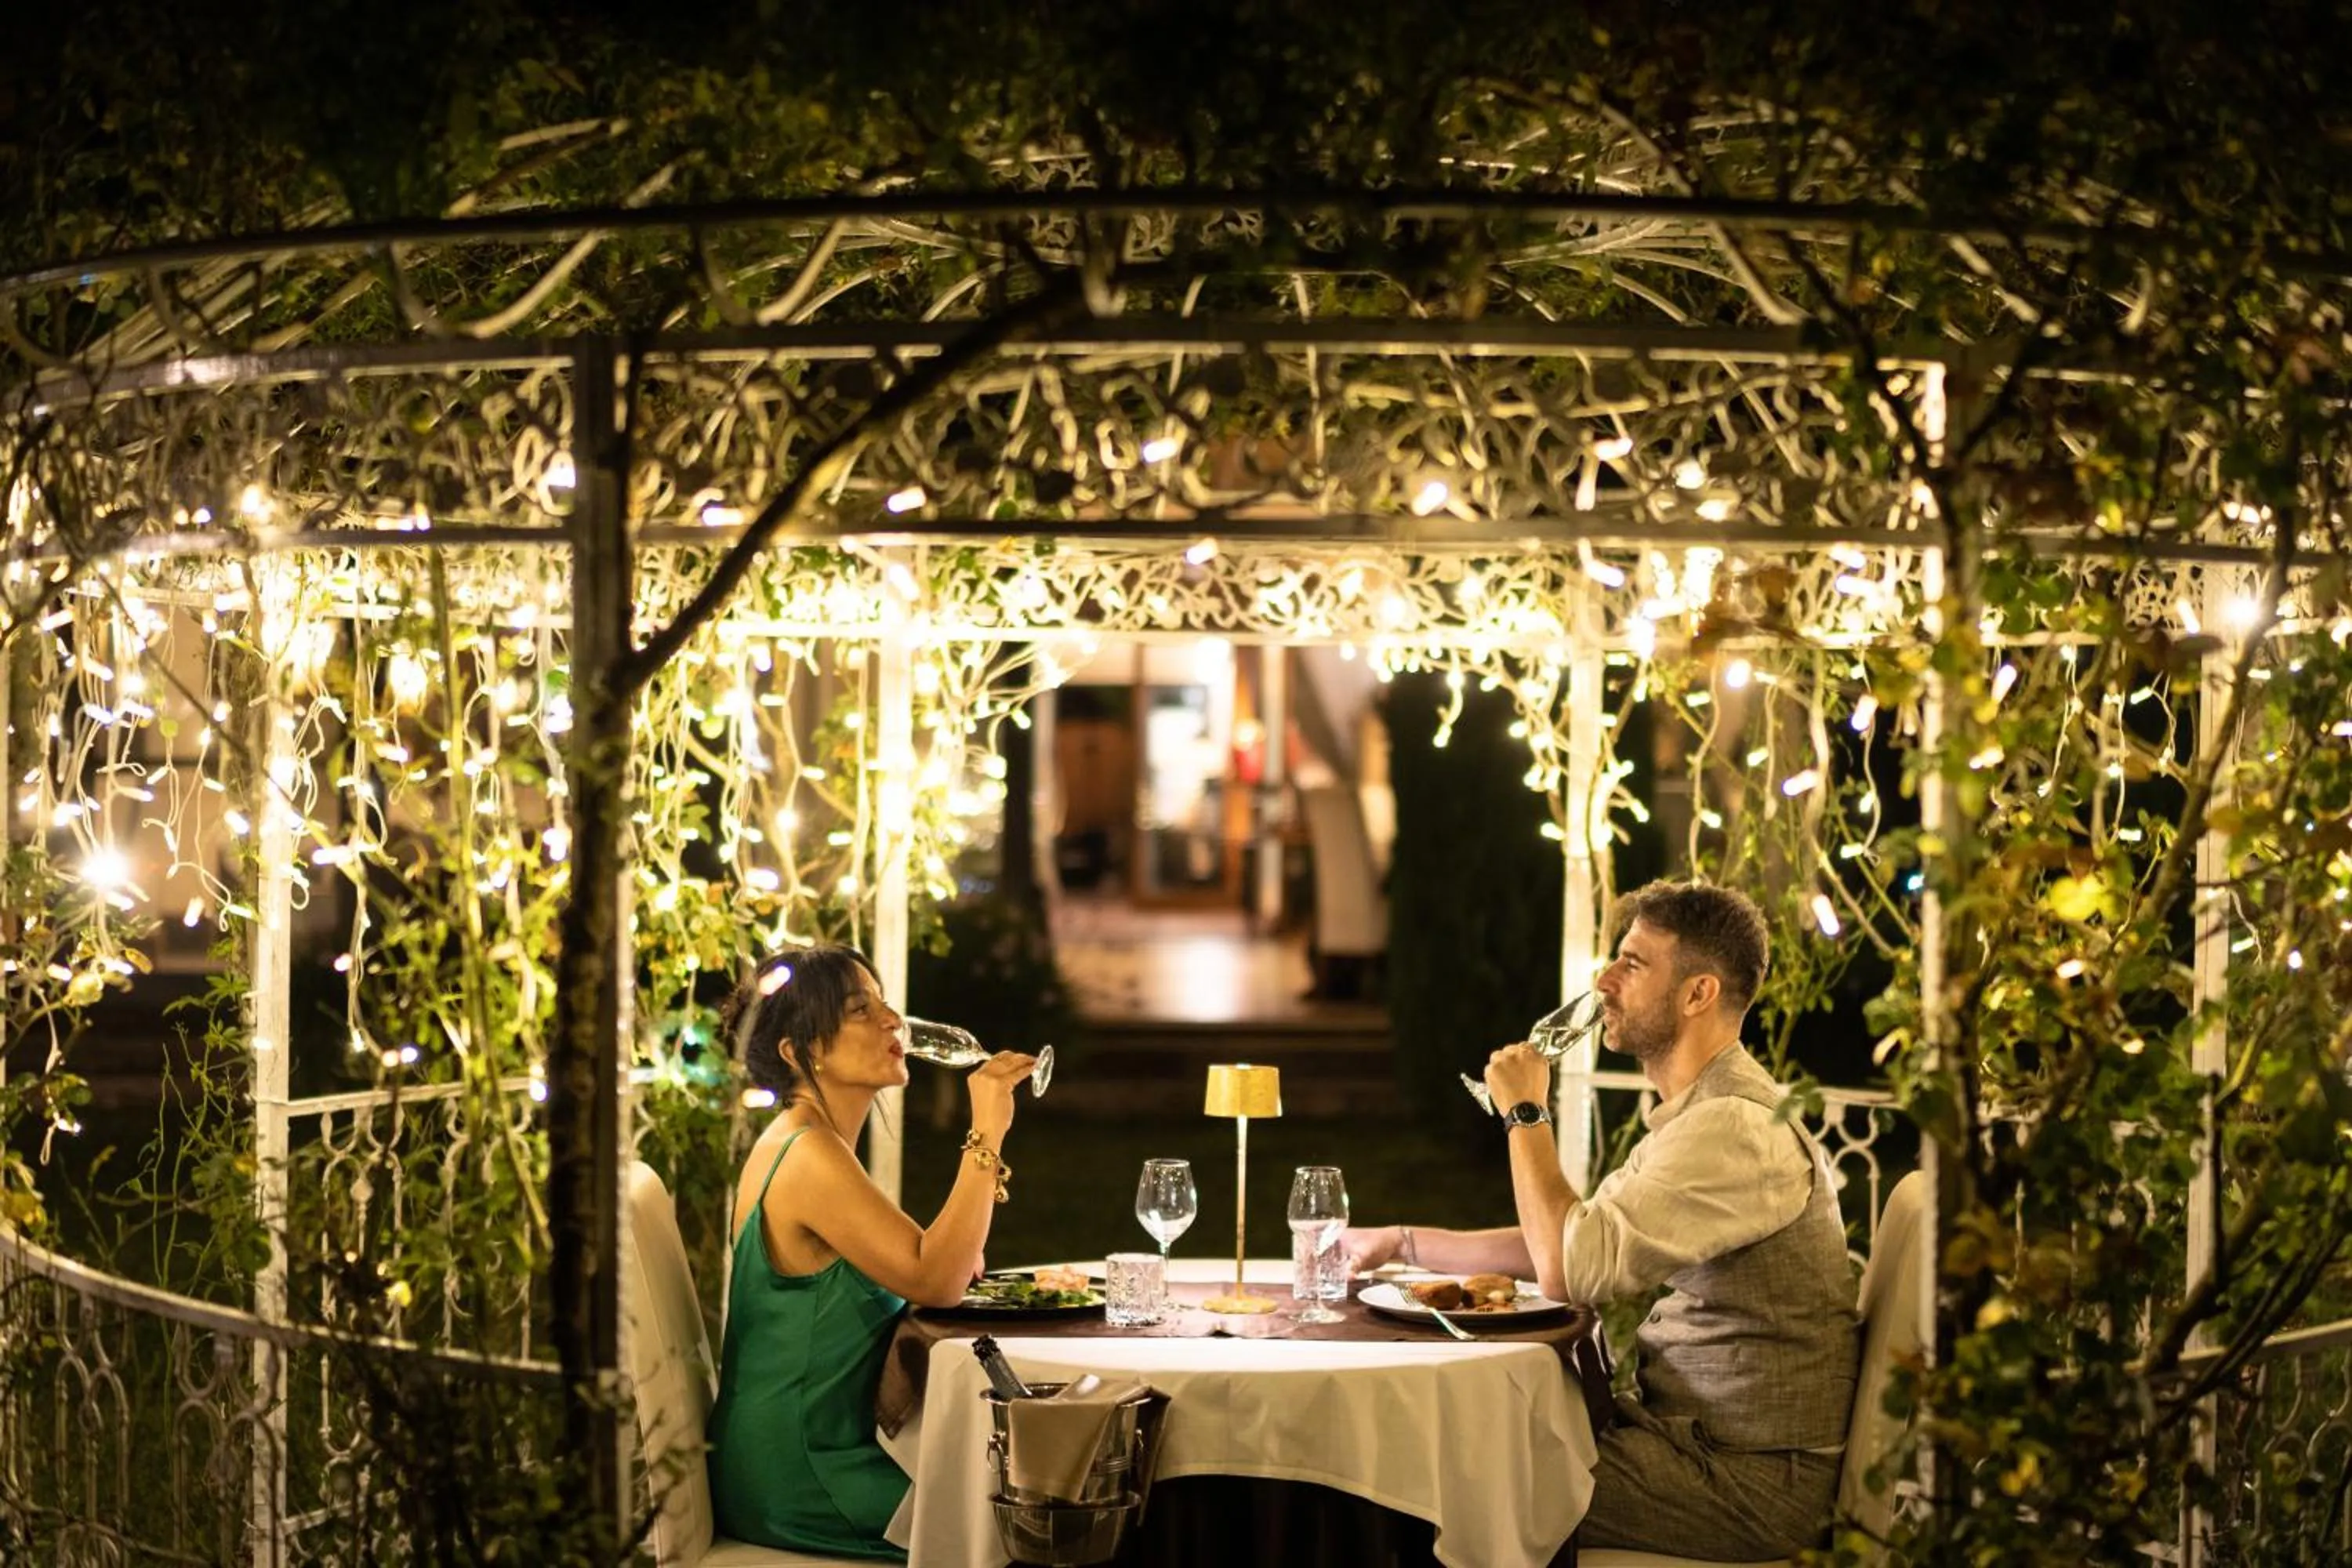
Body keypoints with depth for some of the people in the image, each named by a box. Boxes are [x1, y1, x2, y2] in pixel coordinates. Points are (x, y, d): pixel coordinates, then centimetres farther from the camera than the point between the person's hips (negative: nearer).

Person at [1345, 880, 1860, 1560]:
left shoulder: (1735, 1128, -21)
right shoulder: (1694, 1115, 16)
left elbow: (1571, 1270, -27)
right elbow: (1558, 1249, 21)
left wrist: (1524, 1114, -15)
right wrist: (1401, 1243, 18)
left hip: (1747, 1476, -10)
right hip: (1695, 1433, 10)